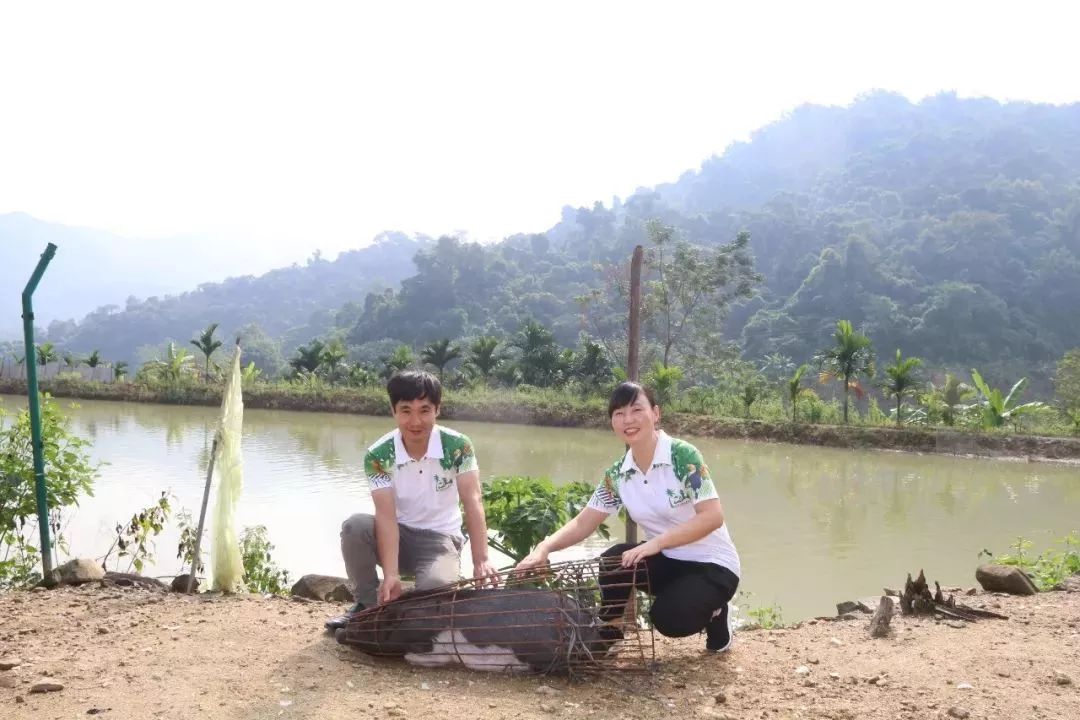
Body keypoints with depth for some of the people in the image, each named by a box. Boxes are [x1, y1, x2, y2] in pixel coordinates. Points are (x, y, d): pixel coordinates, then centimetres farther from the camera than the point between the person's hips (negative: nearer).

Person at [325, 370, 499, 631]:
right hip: (397, 535, 2)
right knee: (355, 526, -29)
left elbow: (472, 502, -25)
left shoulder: (458, 446, -17)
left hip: (441, 538, -2)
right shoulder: (378, 455, -16)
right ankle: (369, 604, -5)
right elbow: (386, 515, -24)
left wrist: (481, 561, -38)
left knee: (435, 587, -33)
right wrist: (391, 575, -37)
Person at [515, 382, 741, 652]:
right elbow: (583, 523, -4)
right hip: (669, 560, 5)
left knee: (668, 618, -26)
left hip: (712, 563, -5)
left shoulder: (683, 455, -20)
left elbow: (713, 516, -26)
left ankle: (713, 612, 6)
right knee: (611, 566, -21)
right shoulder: (618, 475, -3)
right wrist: (544, 548, -23)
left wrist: (656, 543, -35)